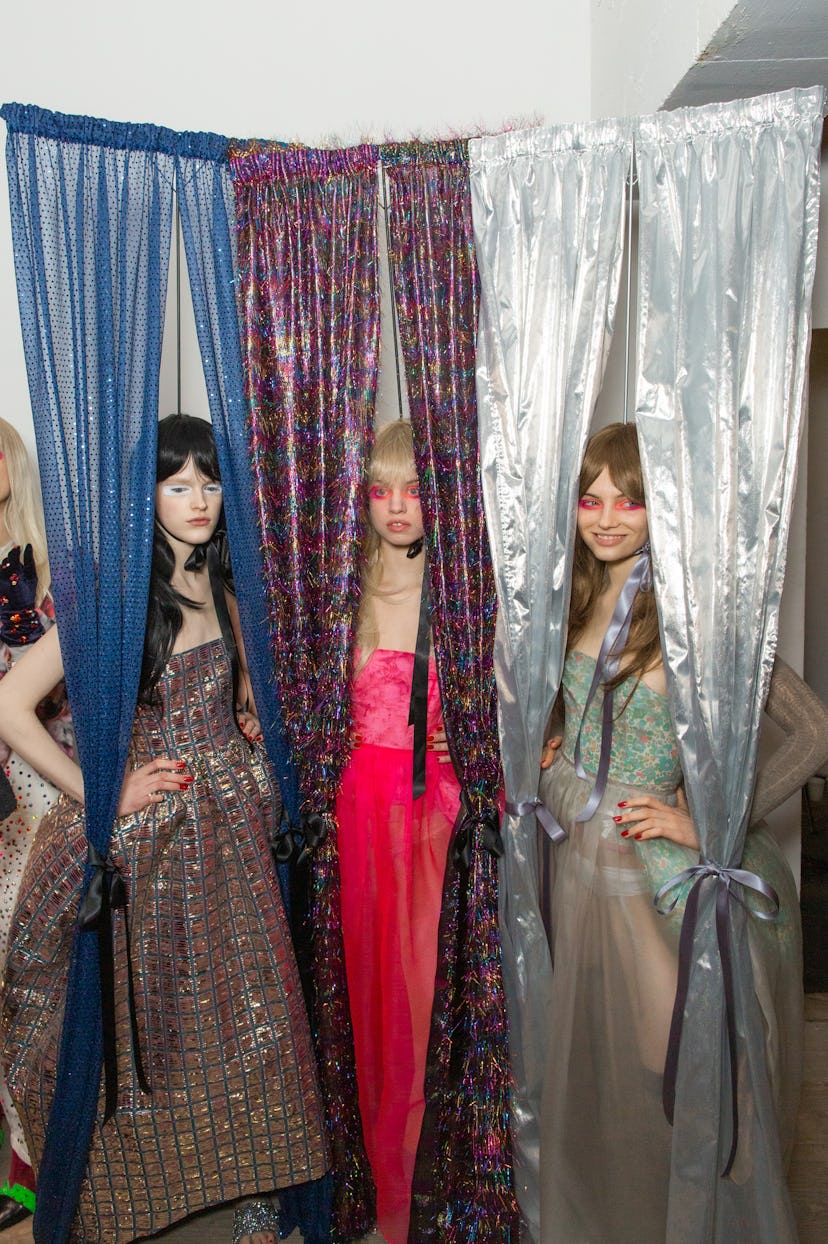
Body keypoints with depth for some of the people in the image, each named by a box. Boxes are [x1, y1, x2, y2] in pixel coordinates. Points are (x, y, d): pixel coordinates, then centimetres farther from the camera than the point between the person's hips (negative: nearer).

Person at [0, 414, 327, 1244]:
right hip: (150, 831, -5)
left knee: (245, 1004, 10)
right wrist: (103, 797, -16)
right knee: (154, 1011, 9)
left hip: (230, 822, 5)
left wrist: (246, 714, 6)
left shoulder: (218, 584, 4)